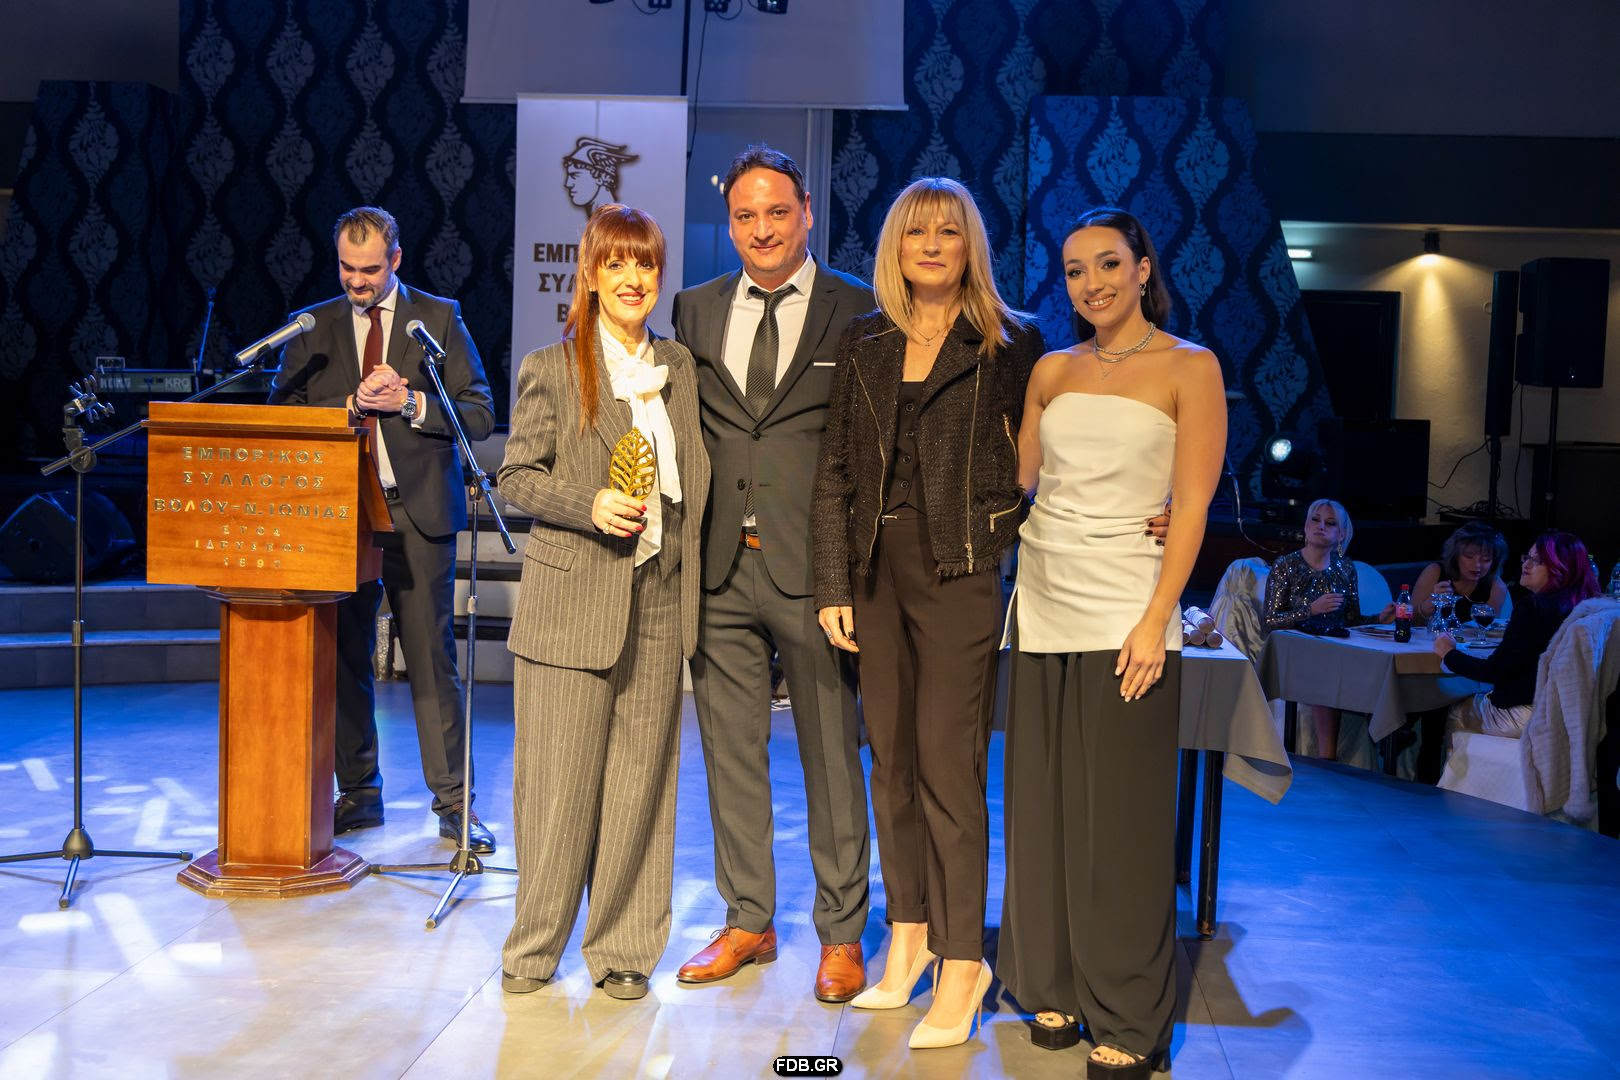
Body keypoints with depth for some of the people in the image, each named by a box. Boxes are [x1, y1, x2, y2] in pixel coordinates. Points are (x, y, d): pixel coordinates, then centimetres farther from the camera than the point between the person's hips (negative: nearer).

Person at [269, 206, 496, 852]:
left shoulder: (439, 317, 5)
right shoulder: (313, 326, 11)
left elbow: (480, 415, 0)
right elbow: (282, 415, 5)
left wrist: (409, 401, -13)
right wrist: (352, 405, -10)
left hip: (417, 513, -3)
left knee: (431, 659, -1)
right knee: (344, 658, 8)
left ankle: (454, 803, 8)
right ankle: (358, 793, 22)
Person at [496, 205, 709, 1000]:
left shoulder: (680, 366, 12)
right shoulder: (550, 369, -1)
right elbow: (515, 477, -2)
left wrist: (680, 545, 7)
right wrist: (590, 506, -16)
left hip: (658, 602, 4)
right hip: (571, 601, -3)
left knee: (639, 779, 7)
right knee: (558, 779, 2)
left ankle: (623, 948, 20)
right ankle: (535, 945, 20)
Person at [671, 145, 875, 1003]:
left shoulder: (859, 312, -1)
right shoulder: (696, 309, 12)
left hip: (813, 568, -4)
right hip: (718, 567, 4)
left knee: (832, 756, 5)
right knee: (729, 754, 12)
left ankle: (841, 933, 20)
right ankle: (747, 922, 27)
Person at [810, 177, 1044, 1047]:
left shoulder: (1011, 345, 0)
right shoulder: (864, 344, 11)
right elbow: (834, 472, 8)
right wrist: (833, 585, 2)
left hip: (960, 573, -4)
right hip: (877, 569, 5)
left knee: (947, 763, -4)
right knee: (890, 757, 10)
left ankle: (961, 961, 8)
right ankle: (908, 933, 24)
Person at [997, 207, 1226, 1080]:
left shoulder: (1189, 368, 0)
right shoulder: (1051, 371, 13)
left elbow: (1191, 506, -7)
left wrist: (1155, 621, -13)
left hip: (1124, 611, -4)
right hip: (1043, 605, 4)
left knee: (1121, 818, 0)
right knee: (1043, 805, 8)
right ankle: (1056, 988, 23)